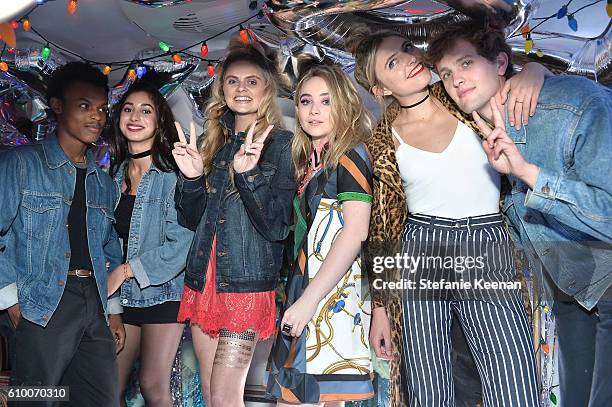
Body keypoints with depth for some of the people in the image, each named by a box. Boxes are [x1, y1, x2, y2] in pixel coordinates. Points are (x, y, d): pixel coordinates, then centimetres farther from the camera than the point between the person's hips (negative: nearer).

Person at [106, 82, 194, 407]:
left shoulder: (173, 173, -10)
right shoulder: (115, 174, 10)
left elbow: (182, 242, -15)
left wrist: (125, 270, -12)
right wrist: (105, 278, 5)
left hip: (162, 291, -5)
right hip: (121, 294, 6)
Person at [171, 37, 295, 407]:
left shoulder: (281, 144, -4)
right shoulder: (213, 142, 12)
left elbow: (277, 227, -11)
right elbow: (192, 219, 12)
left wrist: (248, 174, -24)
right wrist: (191, 178, -6)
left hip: (246, 283, -5)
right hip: (203, 279, 6)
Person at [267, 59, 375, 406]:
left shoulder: (350, 153, -5)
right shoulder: (309, 162, 18)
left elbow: (356, 231, -16)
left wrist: (309, 299, -19)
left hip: (333, 298, -8)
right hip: (304, 293, 8)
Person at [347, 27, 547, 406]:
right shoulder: (385, 141, 4)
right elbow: (382, 228, 8)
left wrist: (532, 73, -9)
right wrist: (379, 307, 8)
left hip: (489, 252, 0)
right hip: (420, 258, 0)